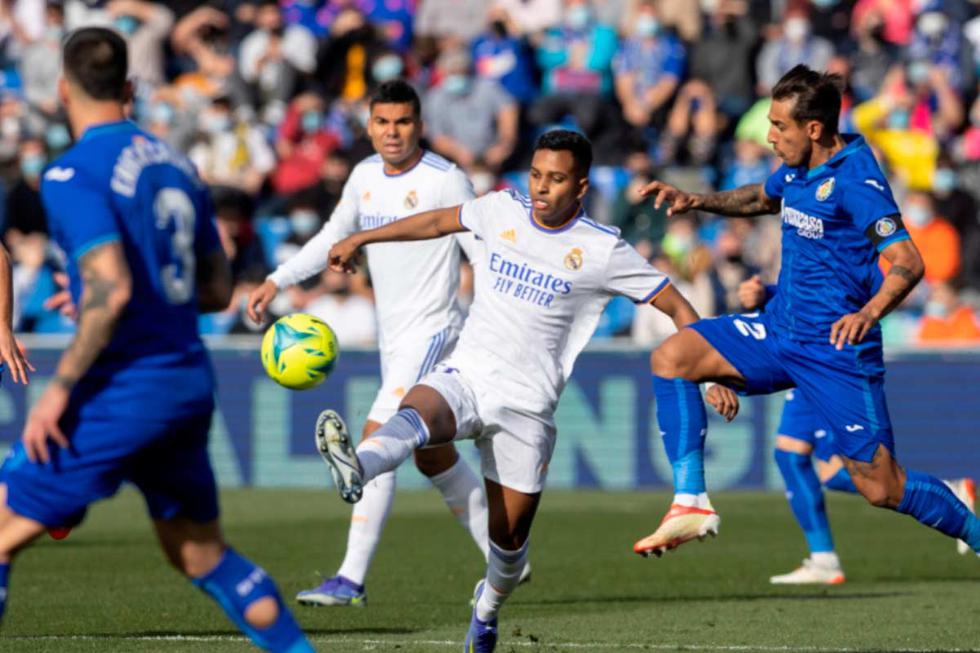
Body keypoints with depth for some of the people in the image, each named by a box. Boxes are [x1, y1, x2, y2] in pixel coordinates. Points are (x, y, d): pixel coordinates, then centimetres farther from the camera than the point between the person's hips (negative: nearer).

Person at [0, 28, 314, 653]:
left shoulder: (73, 174, -12)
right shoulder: (175, 164, 11)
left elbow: (111, 292, -23)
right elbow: (217, 289, 16)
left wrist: (60, 389, -17)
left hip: (123, 390, -7)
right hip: (192, 388, 7)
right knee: (202, 552, 18)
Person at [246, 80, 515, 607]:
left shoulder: (446, 181, -13)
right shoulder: (366, 175, 8)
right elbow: (333, 236, 20)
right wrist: (276, 282, 12)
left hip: (432, 332, -8)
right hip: (391, 336, 8)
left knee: (377, 440, -18)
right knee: (431, 456, 17)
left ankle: (352, 579, -18)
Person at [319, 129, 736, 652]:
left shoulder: (603, 250, -5)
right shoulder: (502, 211, 4)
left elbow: (676, 307, 1)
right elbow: (438, 221, 23)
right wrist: (360, 240, 26)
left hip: (526, 406, -1)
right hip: (465, 375, 1)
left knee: (510, 534, 4)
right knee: (417, 412, -35)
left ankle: (488, 607, 35)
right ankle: (355, 468, -65)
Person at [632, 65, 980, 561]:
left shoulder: (856, 181, -19)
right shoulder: (797, 170, 6)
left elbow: (908, 263, -25)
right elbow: (762, 199, 31)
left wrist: (868, 313, -42)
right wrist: (696, 201, 16)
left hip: (838, 348, -8)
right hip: (780, 330, 8)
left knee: (883, 489, -7)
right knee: (672, 358, -9)